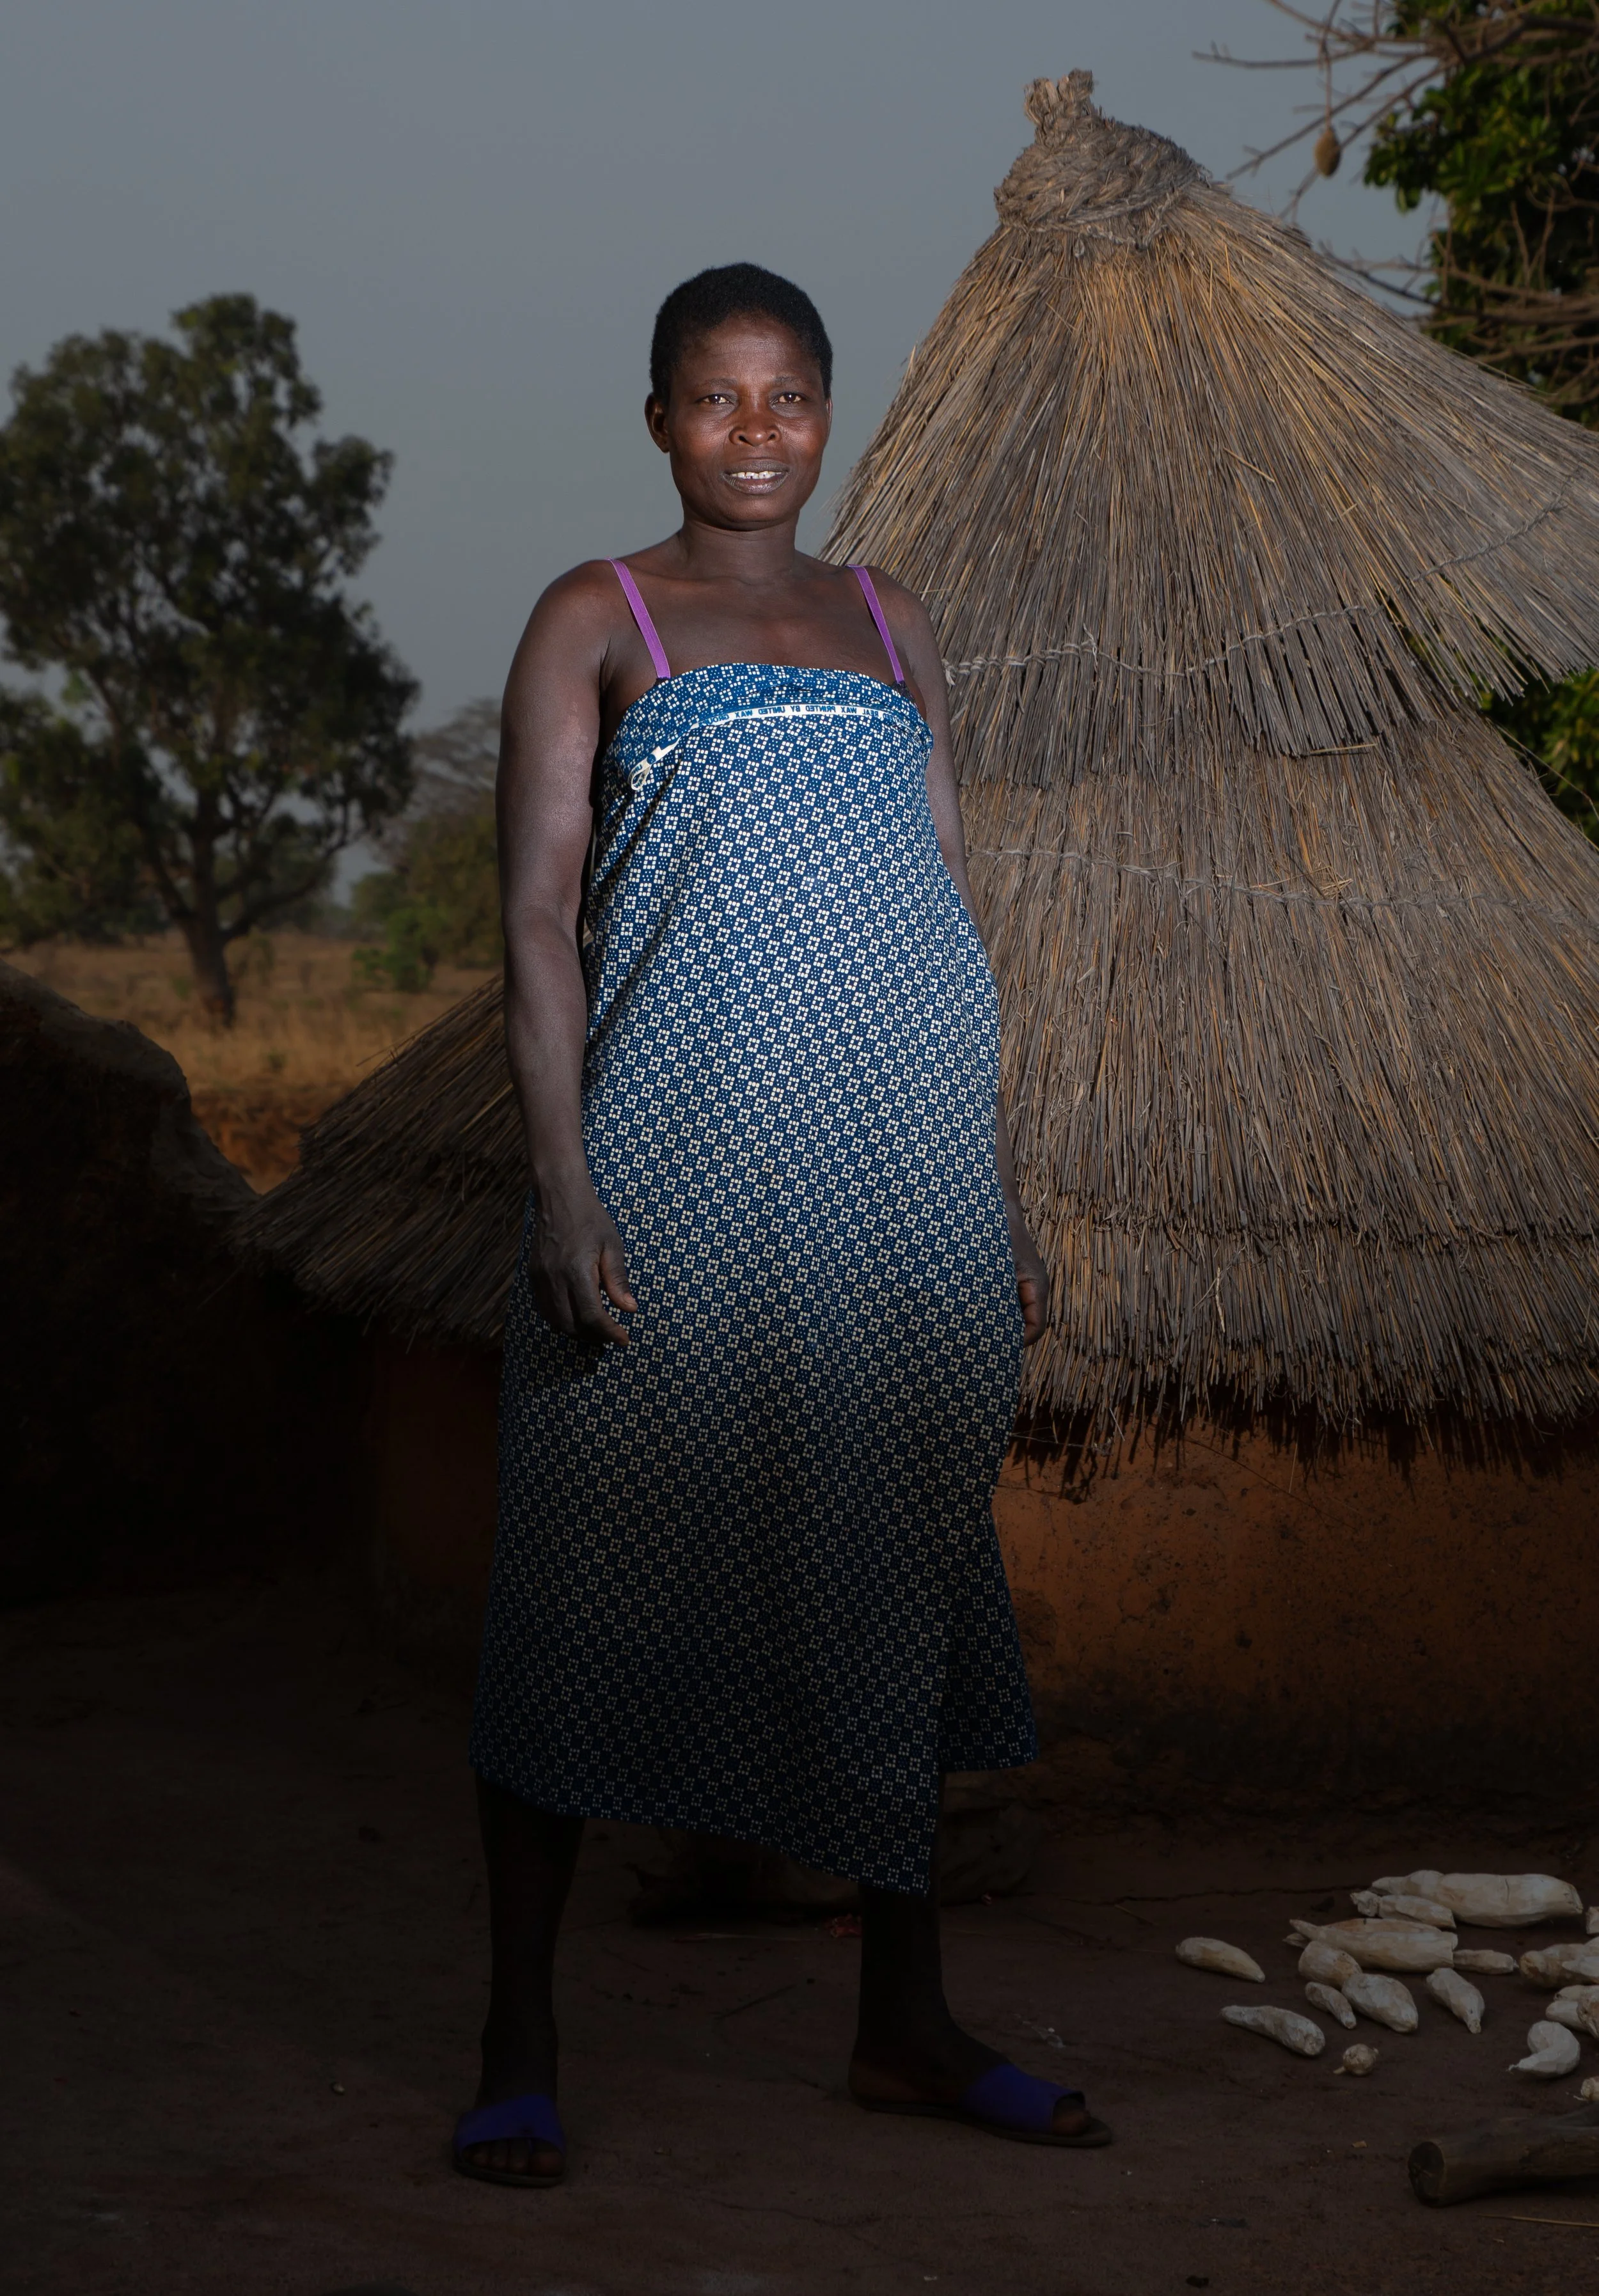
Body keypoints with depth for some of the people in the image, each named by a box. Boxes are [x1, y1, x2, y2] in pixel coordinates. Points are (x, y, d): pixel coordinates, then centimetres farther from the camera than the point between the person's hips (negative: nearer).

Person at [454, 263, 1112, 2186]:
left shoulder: (889, 626, 15)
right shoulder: (595, 620, 3)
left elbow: (946, 917, 16)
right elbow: (536, 915, -4)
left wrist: (1002, 1193, 12)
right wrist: (561, 1187, -14)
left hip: (895, 1161, 4)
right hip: (678, 1153, -4)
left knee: (896, 1563, 8)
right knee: (596, 1567, -2)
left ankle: (905, 2024, 19)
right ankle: (518, 2043, 8)